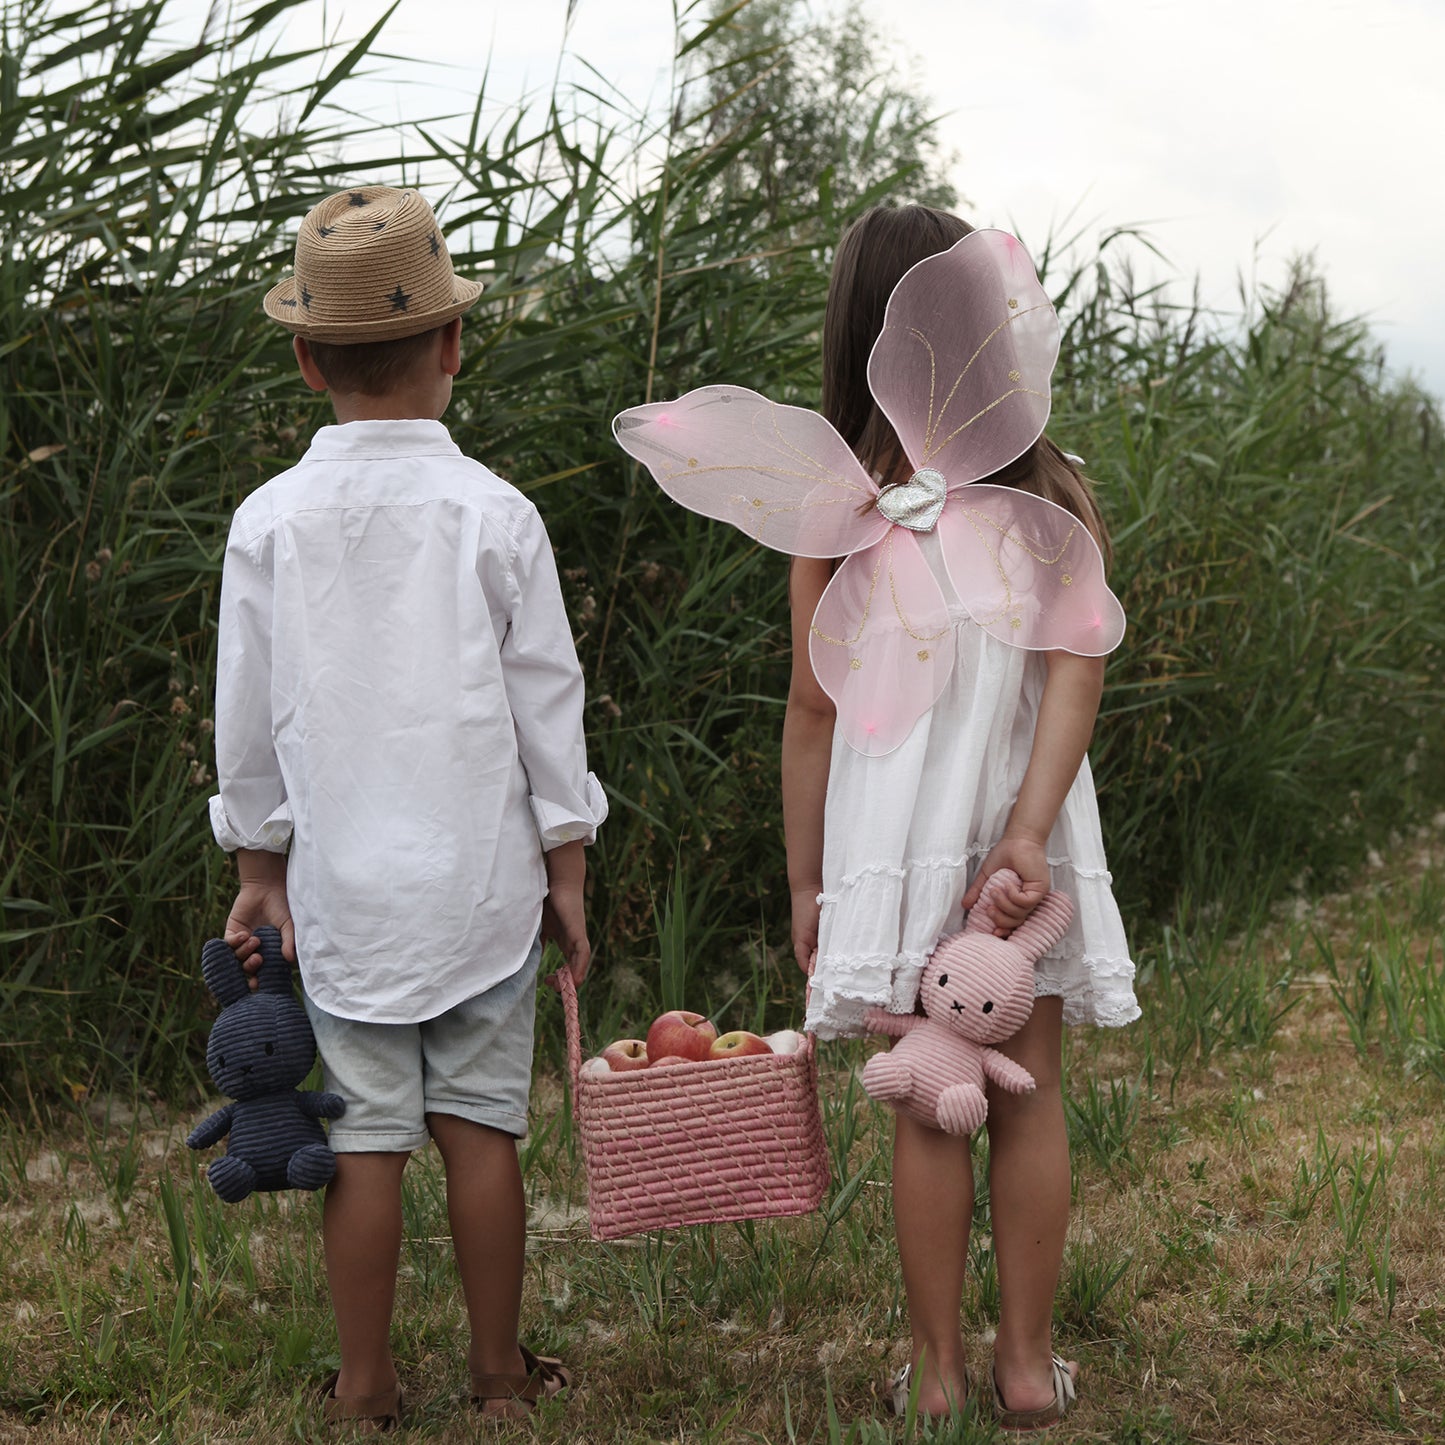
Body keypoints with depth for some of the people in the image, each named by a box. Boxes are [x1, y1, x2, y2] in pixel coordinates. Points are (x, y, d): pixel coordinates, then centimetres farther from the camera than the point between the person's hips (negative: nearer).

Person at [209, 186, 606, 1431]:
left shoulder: (270, 522, -4)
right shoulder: (496, 516, -6)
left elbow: (248, 722, 3)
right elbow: (548, 708, -1)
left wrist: (260, 869, 14)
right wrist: (567, 869, 8)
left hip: (342, 885, 0)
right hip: (482, 876, 0)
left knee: (365, 1138, 6)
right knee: (482, 1126, 8)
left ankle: (365, 1387, 18)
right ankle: (501, 1372, 20)